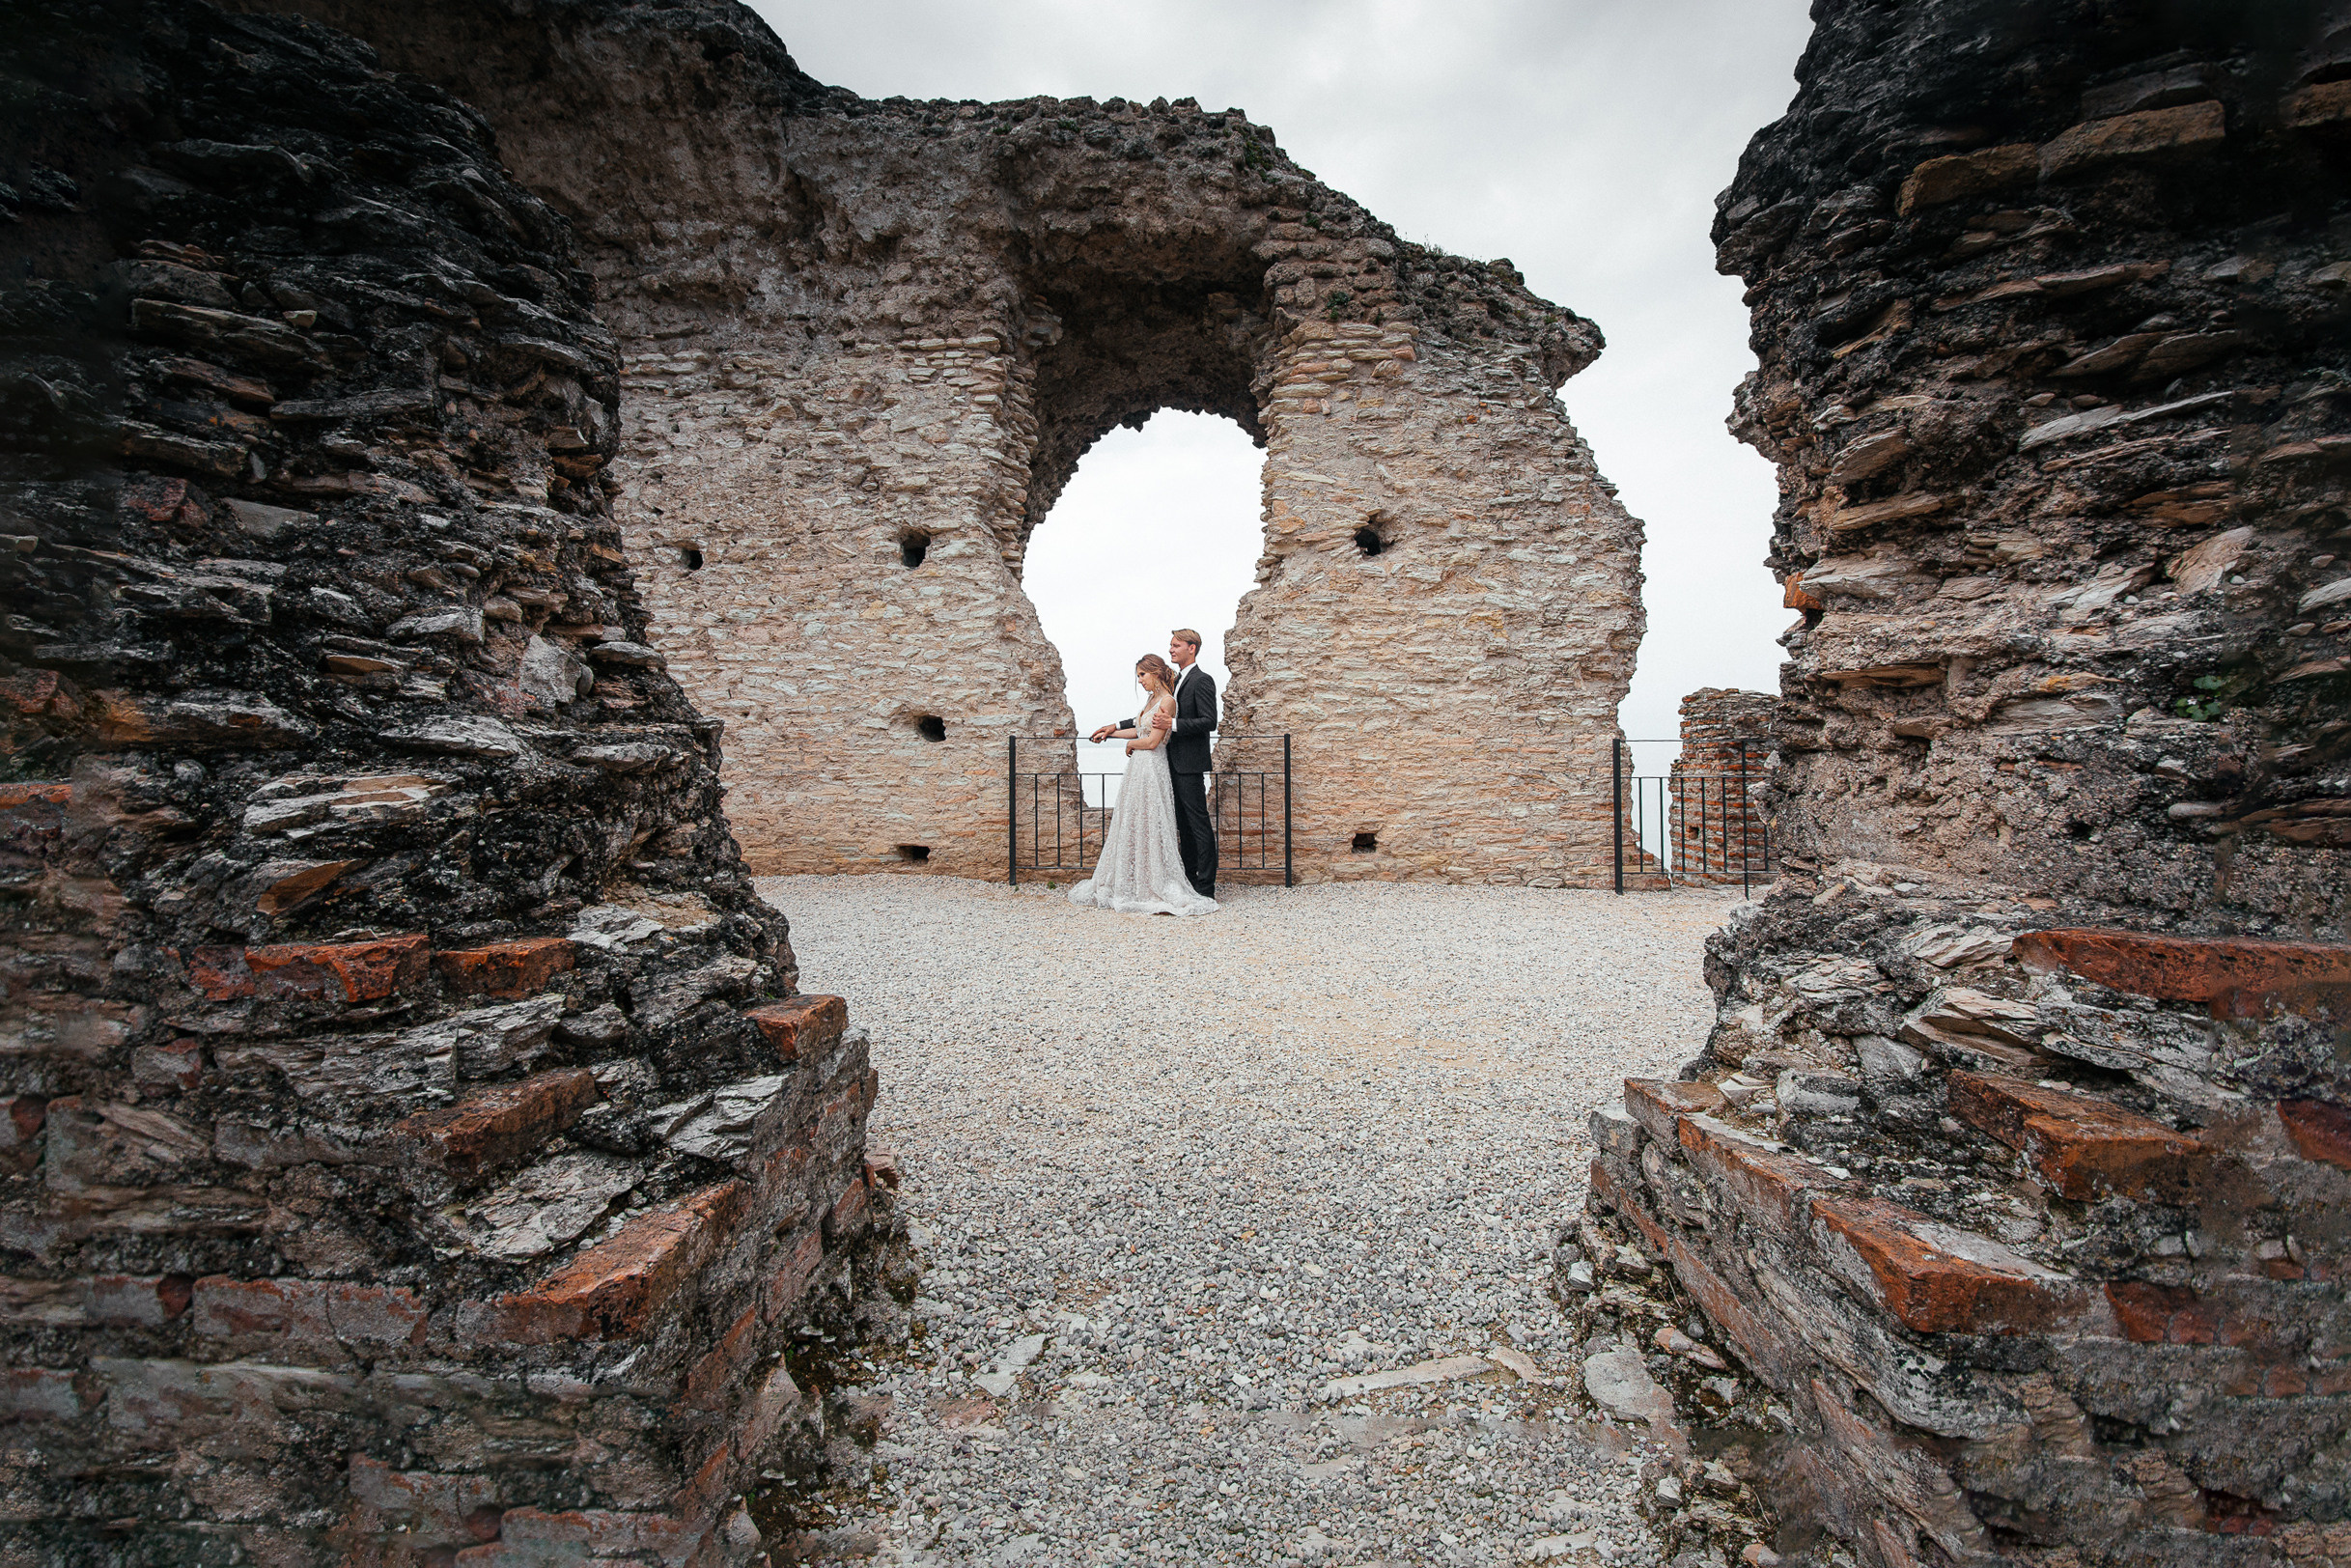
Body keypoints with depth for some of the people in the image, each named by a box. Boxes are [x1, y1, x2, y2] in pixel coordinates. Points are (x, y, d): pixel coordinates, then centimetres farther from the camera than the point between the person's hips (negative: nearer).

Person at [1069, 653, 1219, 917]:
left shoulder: (1167, 701, -13)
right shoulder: (1152, 698, 15)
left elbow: (1152, 741, -17)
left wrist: (1131, 745, 0)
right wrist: (1111, 732, 26)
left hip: (1152, 769, -9)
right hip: (1138, 767, 9)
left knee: (1148, 826, -5)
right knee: (1131, 825, 11)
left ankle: (1154, 888, 4)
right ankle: (1131, 884, 19)